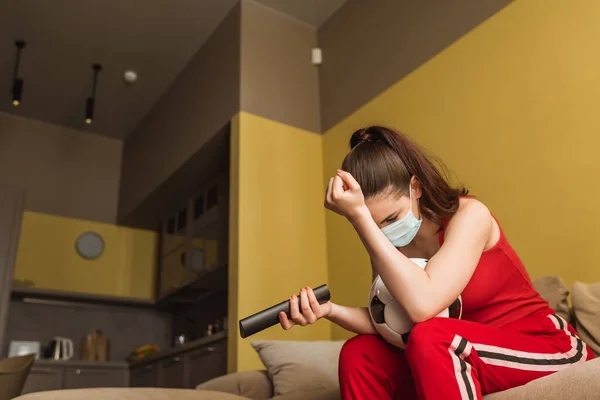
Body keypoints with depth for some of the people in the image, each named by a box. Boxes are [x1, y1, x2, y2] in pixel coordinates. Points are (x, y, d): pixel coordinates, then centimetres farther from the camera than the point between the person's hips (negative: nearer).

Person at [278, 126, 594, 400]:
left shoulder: (470, 215, -21)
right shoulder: (390, 244, -3)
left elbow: (422, 305, -36)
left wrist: (359, 216, -37)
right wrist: (332, 310, -27)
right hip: (466, 357, 6)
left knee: (429, 339, -33)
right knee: (358, 354, -10)